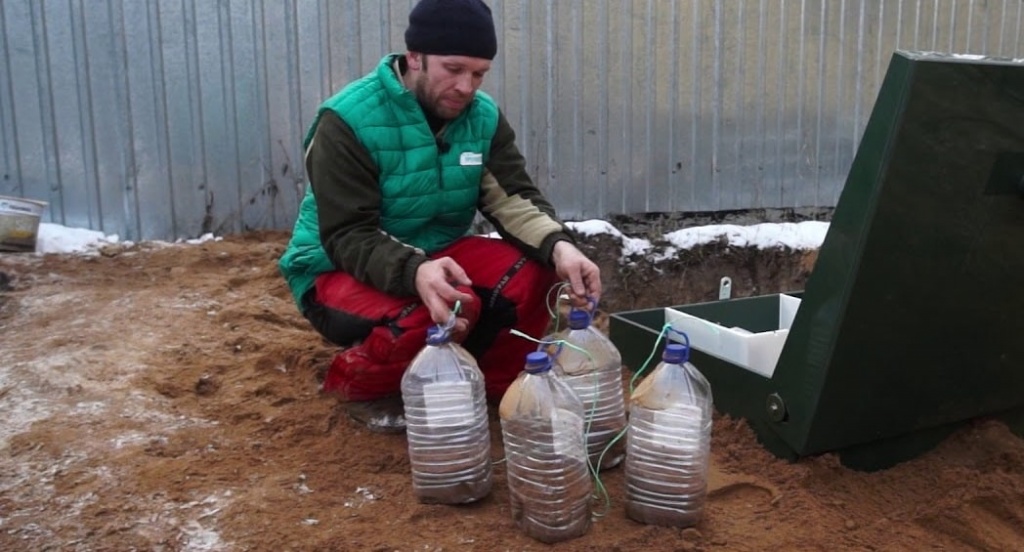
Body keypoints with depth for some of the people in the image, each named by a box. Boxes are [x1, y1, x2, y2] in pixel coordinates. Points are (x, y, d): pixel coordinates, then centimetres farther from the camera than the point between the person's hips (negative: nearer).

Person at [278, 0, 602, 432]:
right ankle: (358, 384, -3)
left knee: (531, 272, -21)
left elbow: (514, 199, -12)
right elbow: (347, 237, -27)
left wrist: (558, 246, -34)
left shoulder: (484, 116, -4)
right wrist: (414, 271, -47)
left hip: (436, 255, 5)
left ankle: (488, 387, 4)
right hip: (341, 270, -5)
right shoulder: (348, 120, -21)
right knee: (442, 311, -35)